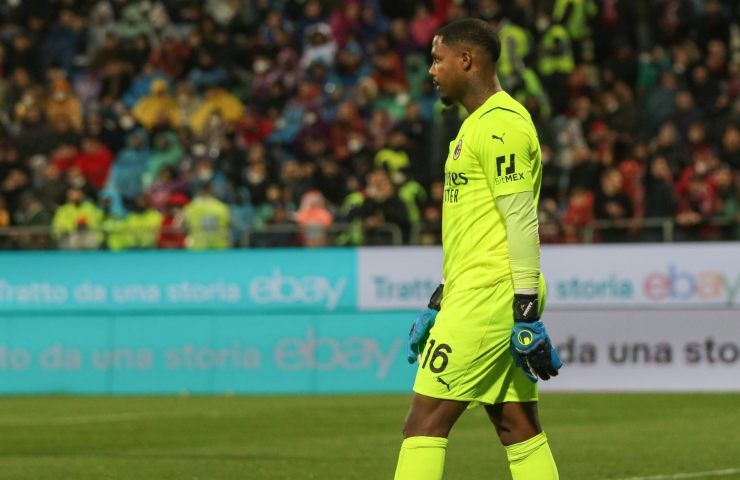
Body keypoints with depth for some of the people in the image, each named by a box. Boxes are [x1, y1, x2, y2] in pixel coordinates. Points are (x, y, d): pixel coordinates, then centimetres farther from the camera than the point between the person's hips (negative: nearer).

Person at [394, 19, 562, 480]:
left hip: (487, 300, -10)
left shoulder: (499, 125, -12)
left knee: (425, 422, -10)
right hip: (477, 292, 10)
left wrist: (526, 311, -20)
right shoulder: (480, 123, 20)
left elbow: (522, 222, -17)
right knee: (519, 429, 7)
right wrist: (439, 302, 26)